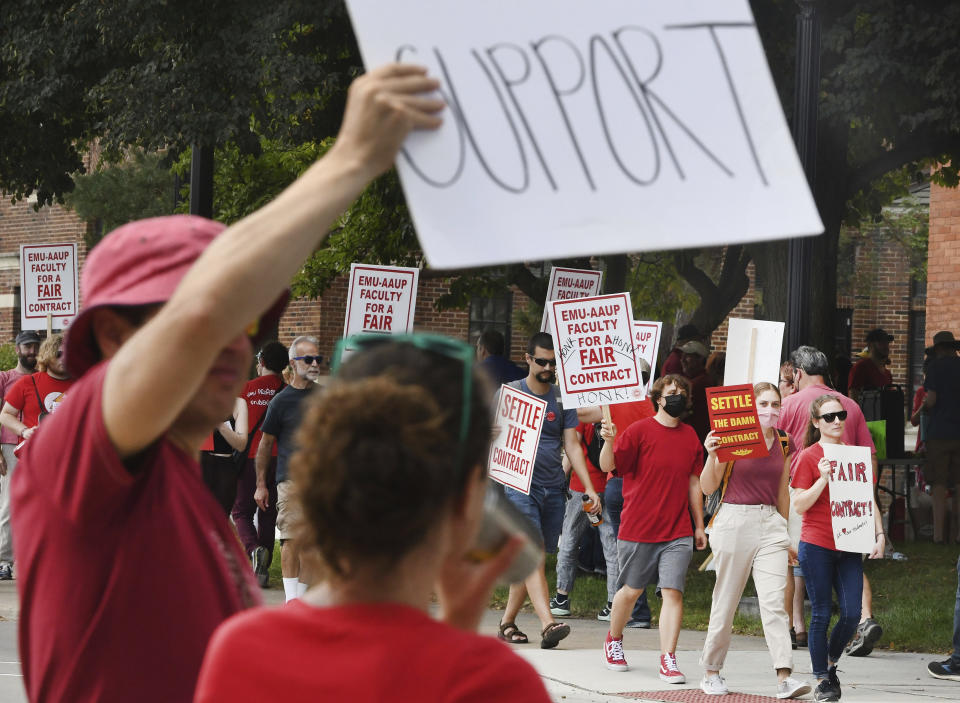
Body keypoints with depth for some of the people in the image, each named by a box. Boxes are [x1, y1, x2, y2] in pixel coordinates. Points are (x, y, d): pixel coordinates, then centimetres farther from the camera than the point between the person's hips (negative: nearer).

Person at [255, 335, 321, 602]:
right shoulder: (281, 401, 1)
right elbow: (266, 443, 6)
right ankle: (291, 600, -11)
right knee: (291, 539, -11)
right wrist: (261, 484, 5)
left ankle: (300, 597, 9)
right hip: (290, 478, -3)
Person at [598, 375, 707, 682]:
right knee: (631, 590, 9)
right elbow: (608, 466, -10)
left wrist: (699, 526, 17)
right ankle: (613, 641, 35)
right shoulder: (639, 431, -4)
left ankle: (668, 661, -9)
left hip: (678, 533, 3)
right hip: (638, 528, -3)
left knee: (673, 591, -8)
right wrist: (609, 441, -31)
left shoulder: (690, 436, 10)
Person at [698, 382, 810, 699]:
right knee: (726, 601, 4)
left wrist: (787, 535, 23)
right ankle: (711, 672, 18)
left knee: (774, 602, -8)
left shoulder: (783, 444, 10)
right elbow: (708, 487, -3)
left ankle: (785, 677, -16)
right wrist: (712, 455, -20)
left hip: (770, 522, 3)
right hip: (734, 520, -3)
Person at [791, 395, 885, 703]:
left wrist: (879, 535, 4)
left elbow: (869, 500, 15)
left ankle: (831, 663, 21)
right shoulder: (808, 457, -4)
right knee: (821, 614, 0)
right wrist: (823, 479, -19)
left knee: (851, 614, -3)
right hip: (817, 546, -4)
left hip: (849, 547, 4)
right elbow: (799, 505, -8)